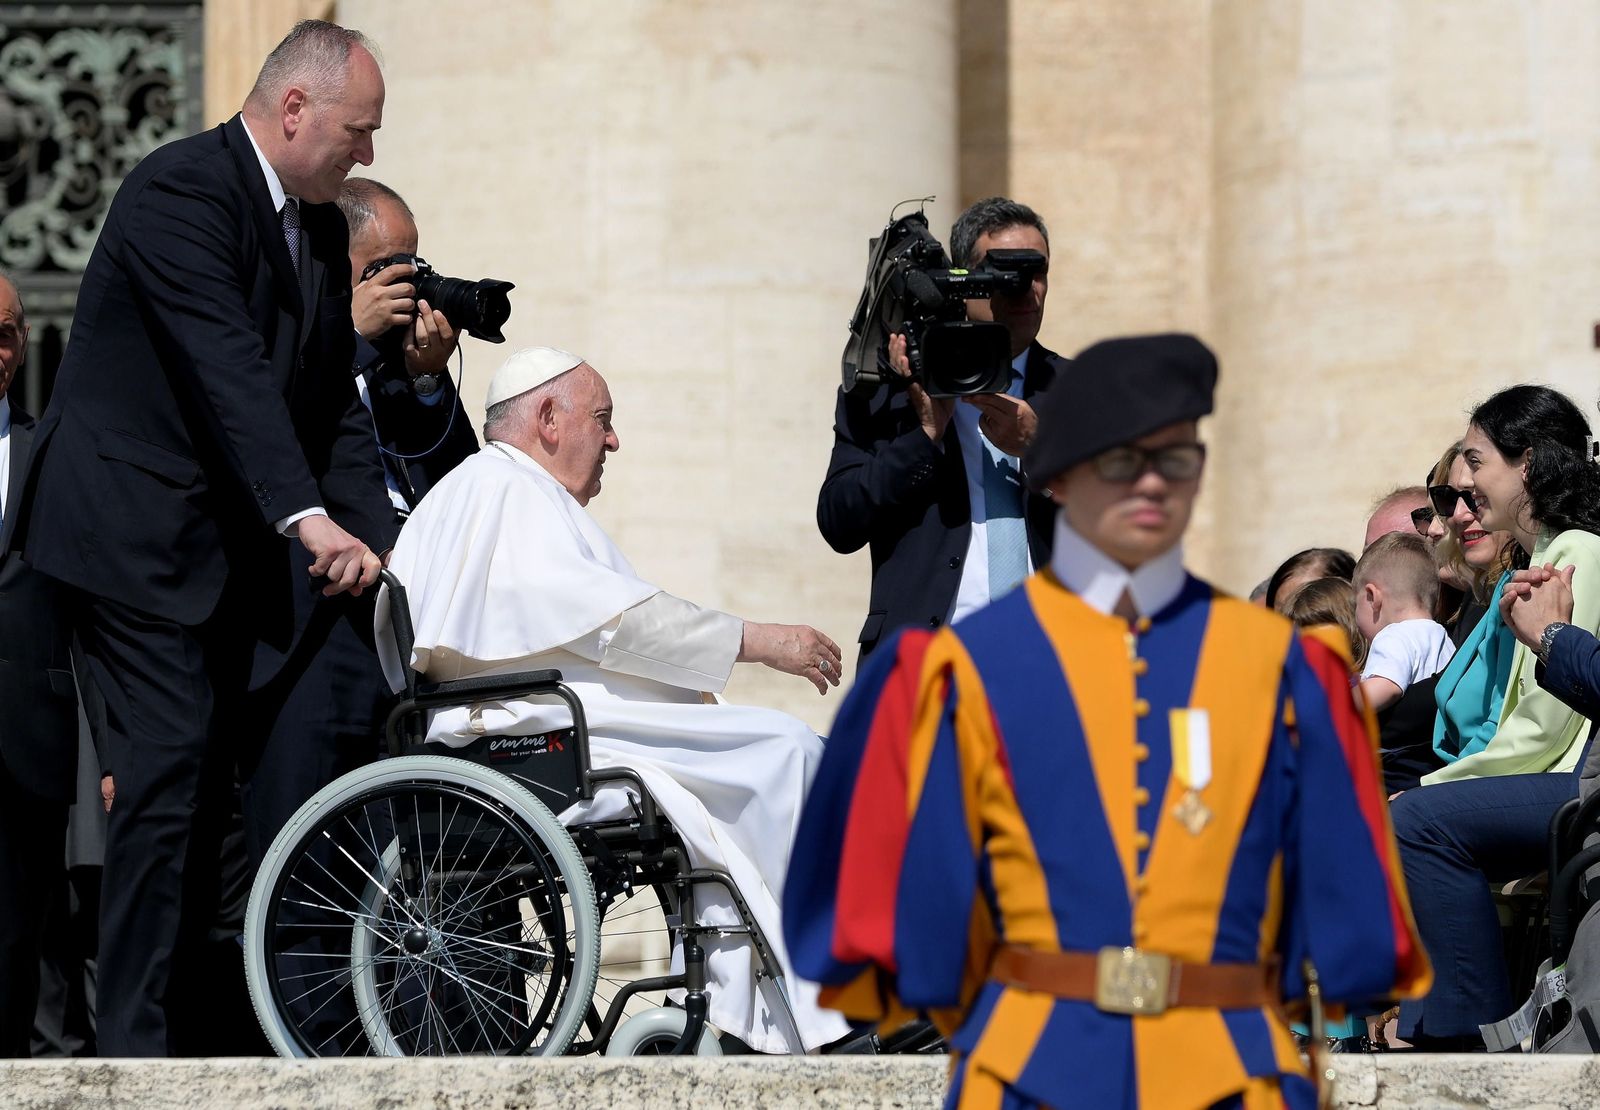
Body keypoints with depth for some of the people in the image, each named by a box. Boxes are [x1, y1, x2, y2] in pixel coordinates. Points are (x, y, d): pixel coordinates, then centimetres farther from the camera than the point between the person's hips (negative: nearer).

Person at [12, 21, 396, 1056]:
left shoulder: (319, 228, 12)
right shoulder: (180, 191, -16)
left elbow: (334, 402, 12)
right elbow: (229, 369, -26)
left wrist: (374, 536, -2)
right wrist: (309, 519, -34)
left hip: (230, 539, 9)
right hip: (133, 532, -9)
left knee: (210, 782, 6)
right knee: (169, 768, -14)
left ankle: (188, 1029, 10)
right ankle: (136, 1044, -12)